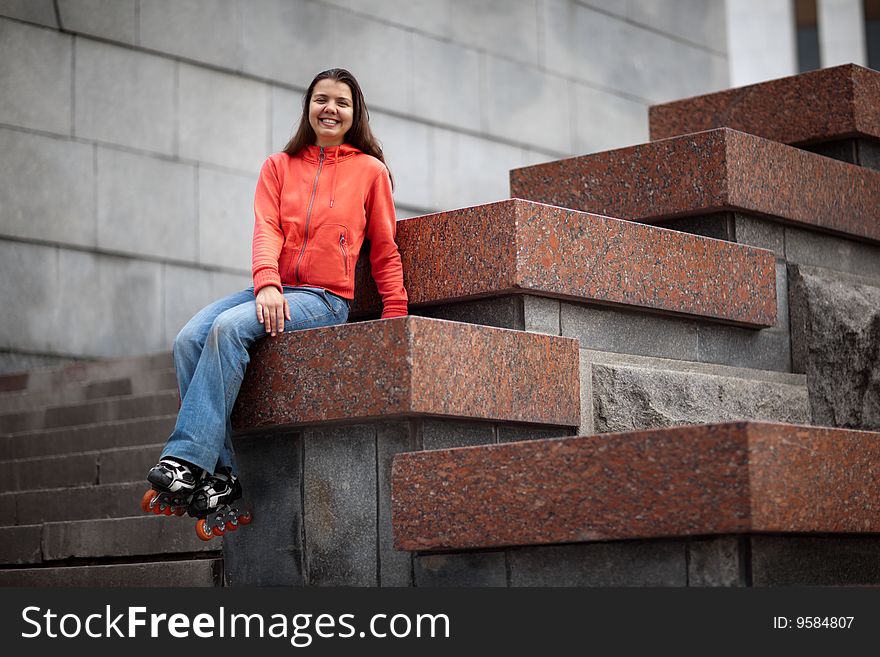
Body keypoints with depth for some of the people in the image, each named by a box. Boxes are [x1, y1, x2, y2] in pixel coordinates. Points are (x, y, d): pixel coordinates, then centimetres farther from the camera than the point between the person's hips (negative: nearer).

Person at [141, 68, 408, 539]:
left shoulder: (369, 170, 8)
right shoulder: (279, 166, 15)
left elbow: (384, 250, 11)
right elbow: (266, 231, 1)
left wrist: (396, 314, 2)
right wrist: (267, 284, -18)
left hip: (326, 300, -4)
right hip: (274, 291, 4)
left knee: (229, 328, -31)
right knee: (188, 340, -22)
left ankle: (186, 461, -33)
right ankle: (221, 480, -26)